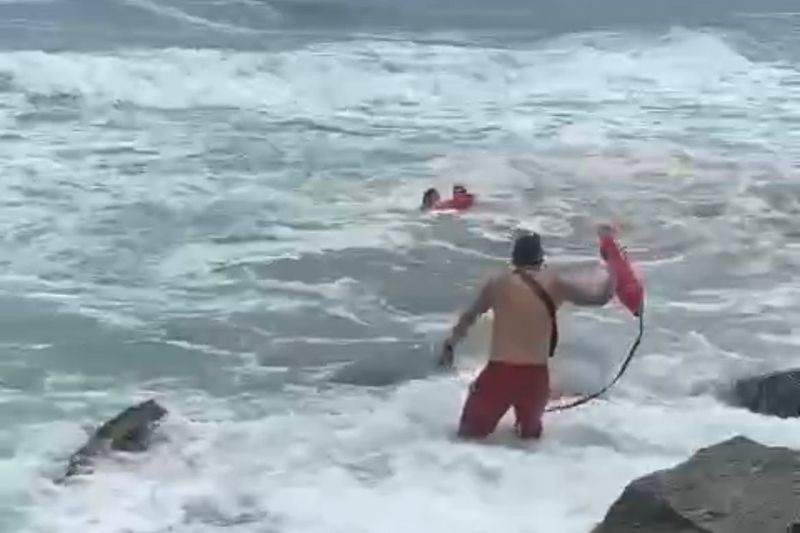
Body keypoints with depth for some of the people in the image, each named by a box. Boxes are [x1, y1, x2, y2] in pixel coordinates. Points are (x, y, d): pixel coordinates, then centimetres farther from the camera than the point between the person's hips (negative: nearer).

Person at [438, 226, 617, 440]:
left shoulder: (497, 283, 6)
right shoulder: (554, 282, -1)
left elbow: (468, 318, 20)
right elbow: (600, 296, -1)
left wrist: (449, 345, 37)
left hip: (498, 373, -1)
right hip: (535, 377, 1)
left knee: (470, 434, 7)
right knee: (529, 434, 27)